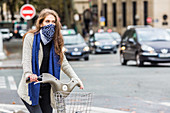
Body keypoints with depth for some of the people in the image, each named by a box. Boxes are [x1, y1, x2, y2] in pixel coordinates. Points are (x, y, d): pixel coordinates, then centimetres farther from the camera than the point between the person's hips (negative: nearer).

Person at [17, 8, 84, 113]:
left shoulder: (55, 41, 10)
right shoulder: (30, 37, -4)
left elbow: (64, 63, 11)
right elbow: (26, 60, -13)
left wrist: (76, 79, 0)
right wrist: (28, 74, -33)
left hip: (47, 88, 5)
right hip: (31, 87, -4)